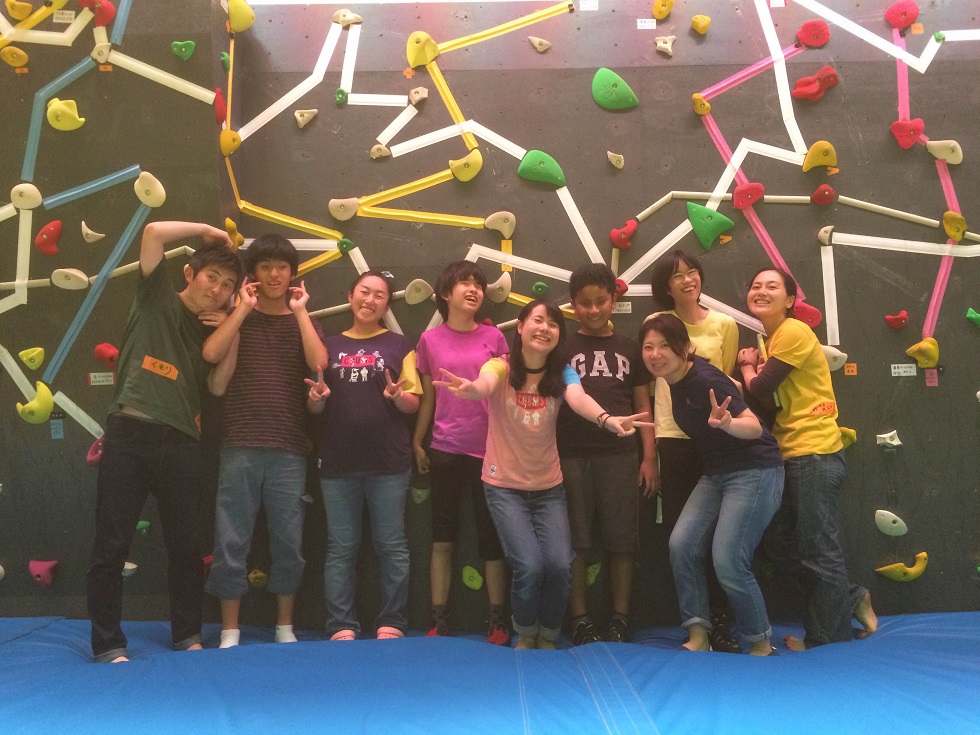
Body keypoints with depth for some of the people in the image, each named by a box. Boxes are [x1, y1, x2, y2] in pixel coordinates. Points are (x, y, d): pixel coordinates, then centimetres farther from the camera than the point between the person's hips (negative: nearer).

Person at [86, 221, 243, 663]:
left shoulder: (215, 331, 18)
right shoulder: (157, 297, 7)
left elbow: (219, 386, 7)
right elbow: (154, 233, -5)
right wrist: (206, 230, 5)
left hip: (181, 443, 4)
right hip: (129, 432, -4)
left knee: (186, 544, 8)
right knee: (112, 544, 0)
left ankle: (188, 636, 22)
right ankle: (108, 644, 11)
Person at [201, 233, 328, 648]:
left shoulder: (302, 322, 12)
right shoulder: (240, 318, 8)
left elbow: (319, 364, -8)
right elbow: (211, 353, -12)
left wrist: (301, 311, -6)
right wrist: (244, 307, -8)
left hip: (289, 450, 1)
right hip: (240, 447, -1)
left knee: (288, 541, 5)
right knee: (231, 541, 0)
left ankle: (285, 628, 18)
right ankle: (229, 632, 11)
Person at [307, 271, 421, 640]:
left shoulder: (398, 345, 7)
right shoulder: (330, 345, 12)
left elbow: (413, 403, 4)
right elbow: (314, 408, 13)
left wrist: (397, 396, -18)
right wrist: (318, 397, -9)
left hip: (389, 462, -2)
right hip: (338, 462, 2)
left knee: (391, 545, 3)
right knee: (341, 546, 5)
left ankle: (392, 624, 12)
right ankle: (341, 627, 11)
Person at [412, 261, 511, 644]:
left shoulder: (494, 337, 3)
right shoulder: (430, 340, 3)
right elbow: (427, 397, 9)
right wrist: (417, 442, 8)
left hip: (489, 450, 0)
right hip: (445, 450, 0)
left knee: (491, 536, 5)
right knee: (443, 536, 6)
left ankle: (497, 622, 16)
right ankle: (439, 620, 14)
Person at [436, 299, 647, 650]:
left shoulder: (562, 373, -5)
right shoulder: (501, 367, -11)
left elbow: (578, 398, -27)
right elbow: (486, 385, -35)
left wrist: (606, 418, -49)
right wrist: (472, 389, -60)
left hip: (549, 487, 3)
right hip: (504, 486, -2)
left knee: (559, 566, -10)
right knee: (529, 567, -15)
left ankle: (547, 639, 19)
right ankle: (525, 637, 16)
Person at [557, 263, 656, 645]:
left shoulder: (628, 349, 12)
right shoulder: (562, 348, 7)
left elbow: (643, 406, 13)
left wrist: (649, 457, 5)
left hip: (620, 457, 1)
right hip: (571, 457, -1)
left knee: (621, 542, 3)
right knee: (574, 542, 2)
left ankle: (620, 619, 14)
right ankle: (580, 620, 12)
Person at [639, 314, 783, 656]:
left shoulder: (705, 380, -22)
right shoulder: (676, 381, 1)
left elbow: (754, 426, -29)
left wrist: (727, 424, -50)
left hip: (755, 471, -8)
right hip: (715, 473, 8)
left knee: (727, 561, -13)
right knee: (682, 545, -5)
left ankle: (761, 644, 9)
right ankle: (698, 637, 3)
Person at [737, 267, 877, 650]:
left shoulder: (794, 332, -13)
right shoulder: (770, 339, 15)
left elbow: (759, 391, -16)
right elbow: (770, 398, 10)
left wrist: (748, 366, 3)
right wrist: (754, 366, -6)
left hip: (815, 454, -10)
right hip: (792, 456, 10)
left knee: (820, 553, 1)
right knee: (780, 543, 15)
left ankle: (829, 640, 17)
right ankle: (851, 599, 28)